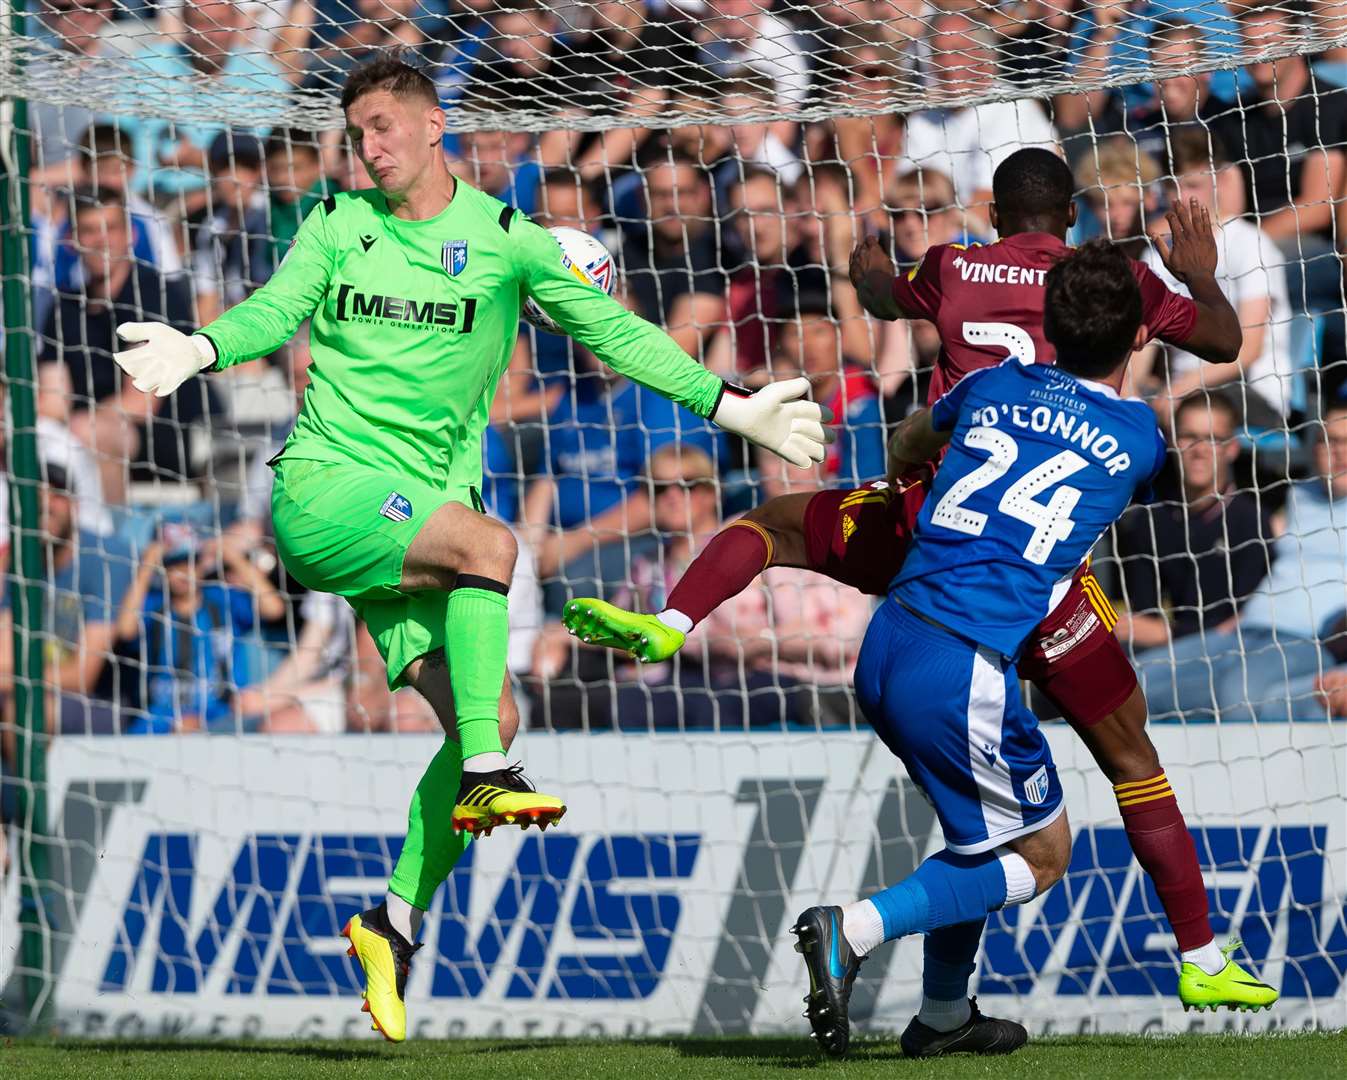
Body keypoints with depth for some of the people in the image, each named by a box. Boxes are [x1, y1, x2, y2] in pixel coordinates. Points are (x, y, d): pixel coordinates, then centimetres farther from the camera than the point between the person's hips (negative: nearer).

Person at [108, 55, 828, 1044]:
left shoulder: (505, 240, 8)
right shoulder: (337, 227, 7)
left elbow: (613, 330, 10)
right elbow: (276, 310, -6)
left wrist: (729, 407, 7)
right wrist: (199, 349, -28)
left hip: (418, 516, 3)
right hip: (325, 487, -3)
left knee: (496, 717, -9)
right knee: (490, 543, -31)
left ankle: (399, 920, 2)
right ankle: (483, 779, -31)